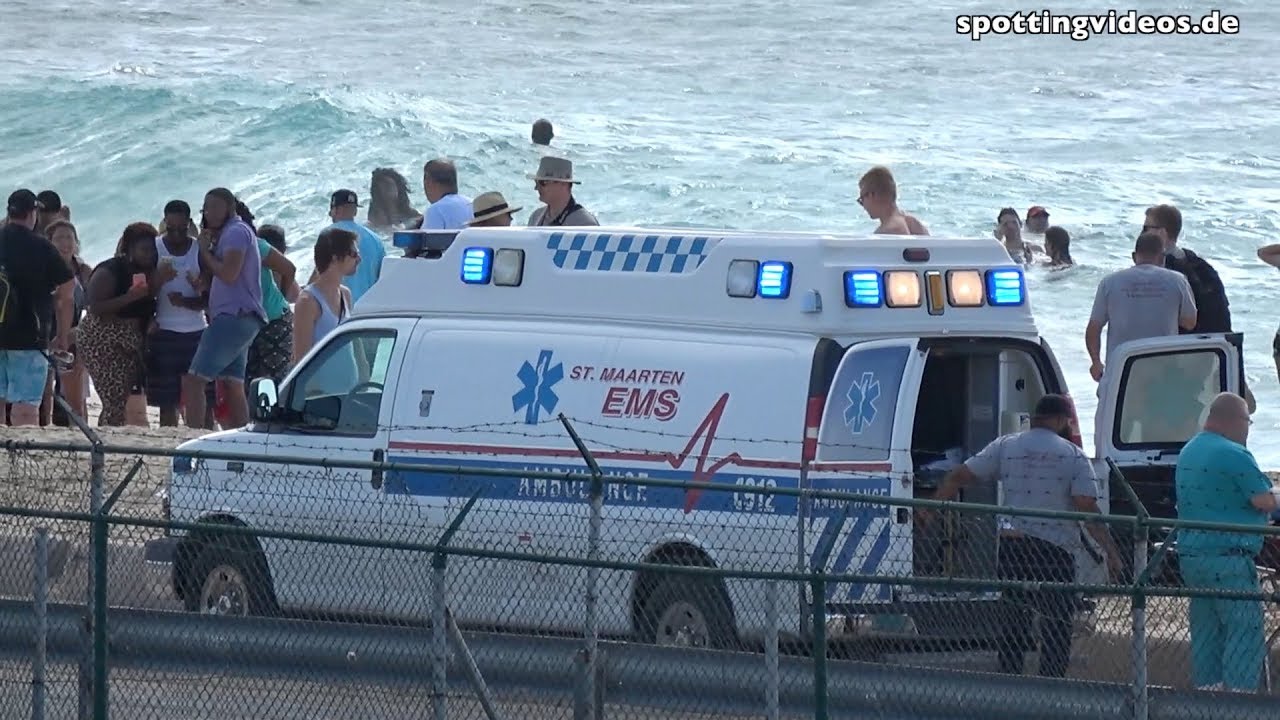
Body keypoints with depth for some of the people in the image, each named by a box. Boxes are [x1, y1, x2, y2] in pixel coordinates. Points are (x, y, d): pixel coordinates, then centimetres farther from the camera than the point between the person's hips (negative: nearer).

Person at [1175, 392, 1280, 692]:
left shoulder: (1188, 453, 15)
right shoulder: (1234, 455, -15)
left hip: (1190, 555, 9)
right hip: (1227, 558, -9)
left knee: (1205, 632, 12)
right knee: (1245, 632, -6)